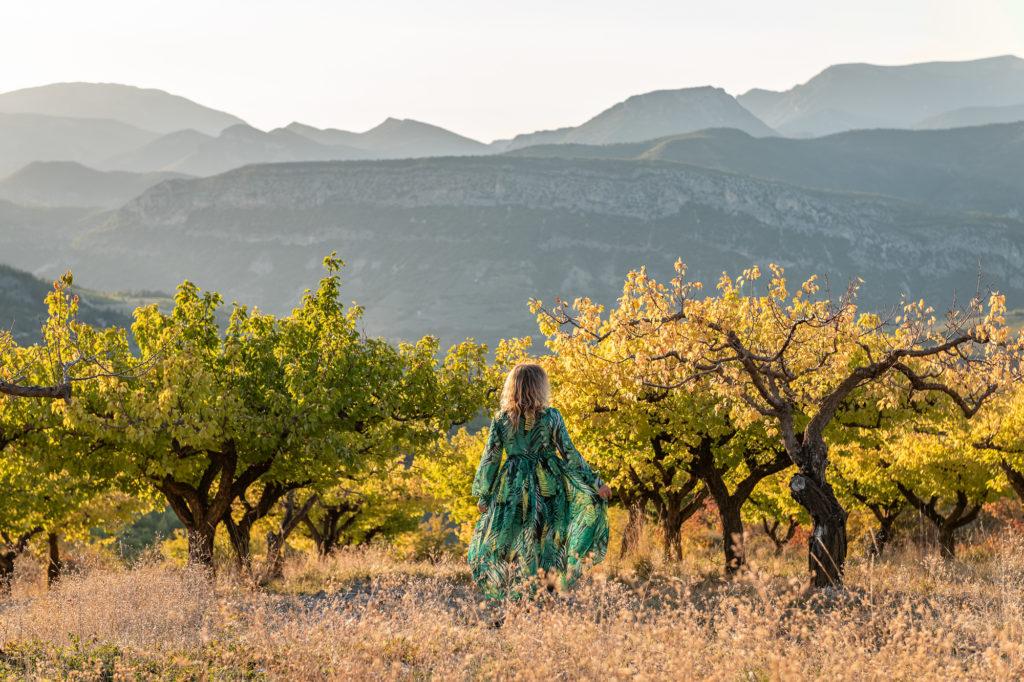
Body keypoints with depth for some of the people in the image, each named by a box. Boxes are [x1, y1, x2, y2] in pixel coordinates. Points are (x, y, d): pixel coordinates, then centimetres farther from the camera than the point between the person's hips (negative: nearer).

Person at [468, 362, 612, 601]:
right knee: (549, 538, 9)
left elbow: (490, 458, 1)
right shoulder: (551, 417, -6)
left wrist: (483, 495, 11)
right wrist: (596, 483, 5)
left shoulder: (501, 419, -3)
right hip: (549, 486, -1)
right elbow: (569, 454, -3)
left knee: (513, 543, 9)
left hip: (513, 488, 1)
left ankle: (516, 596, 7)